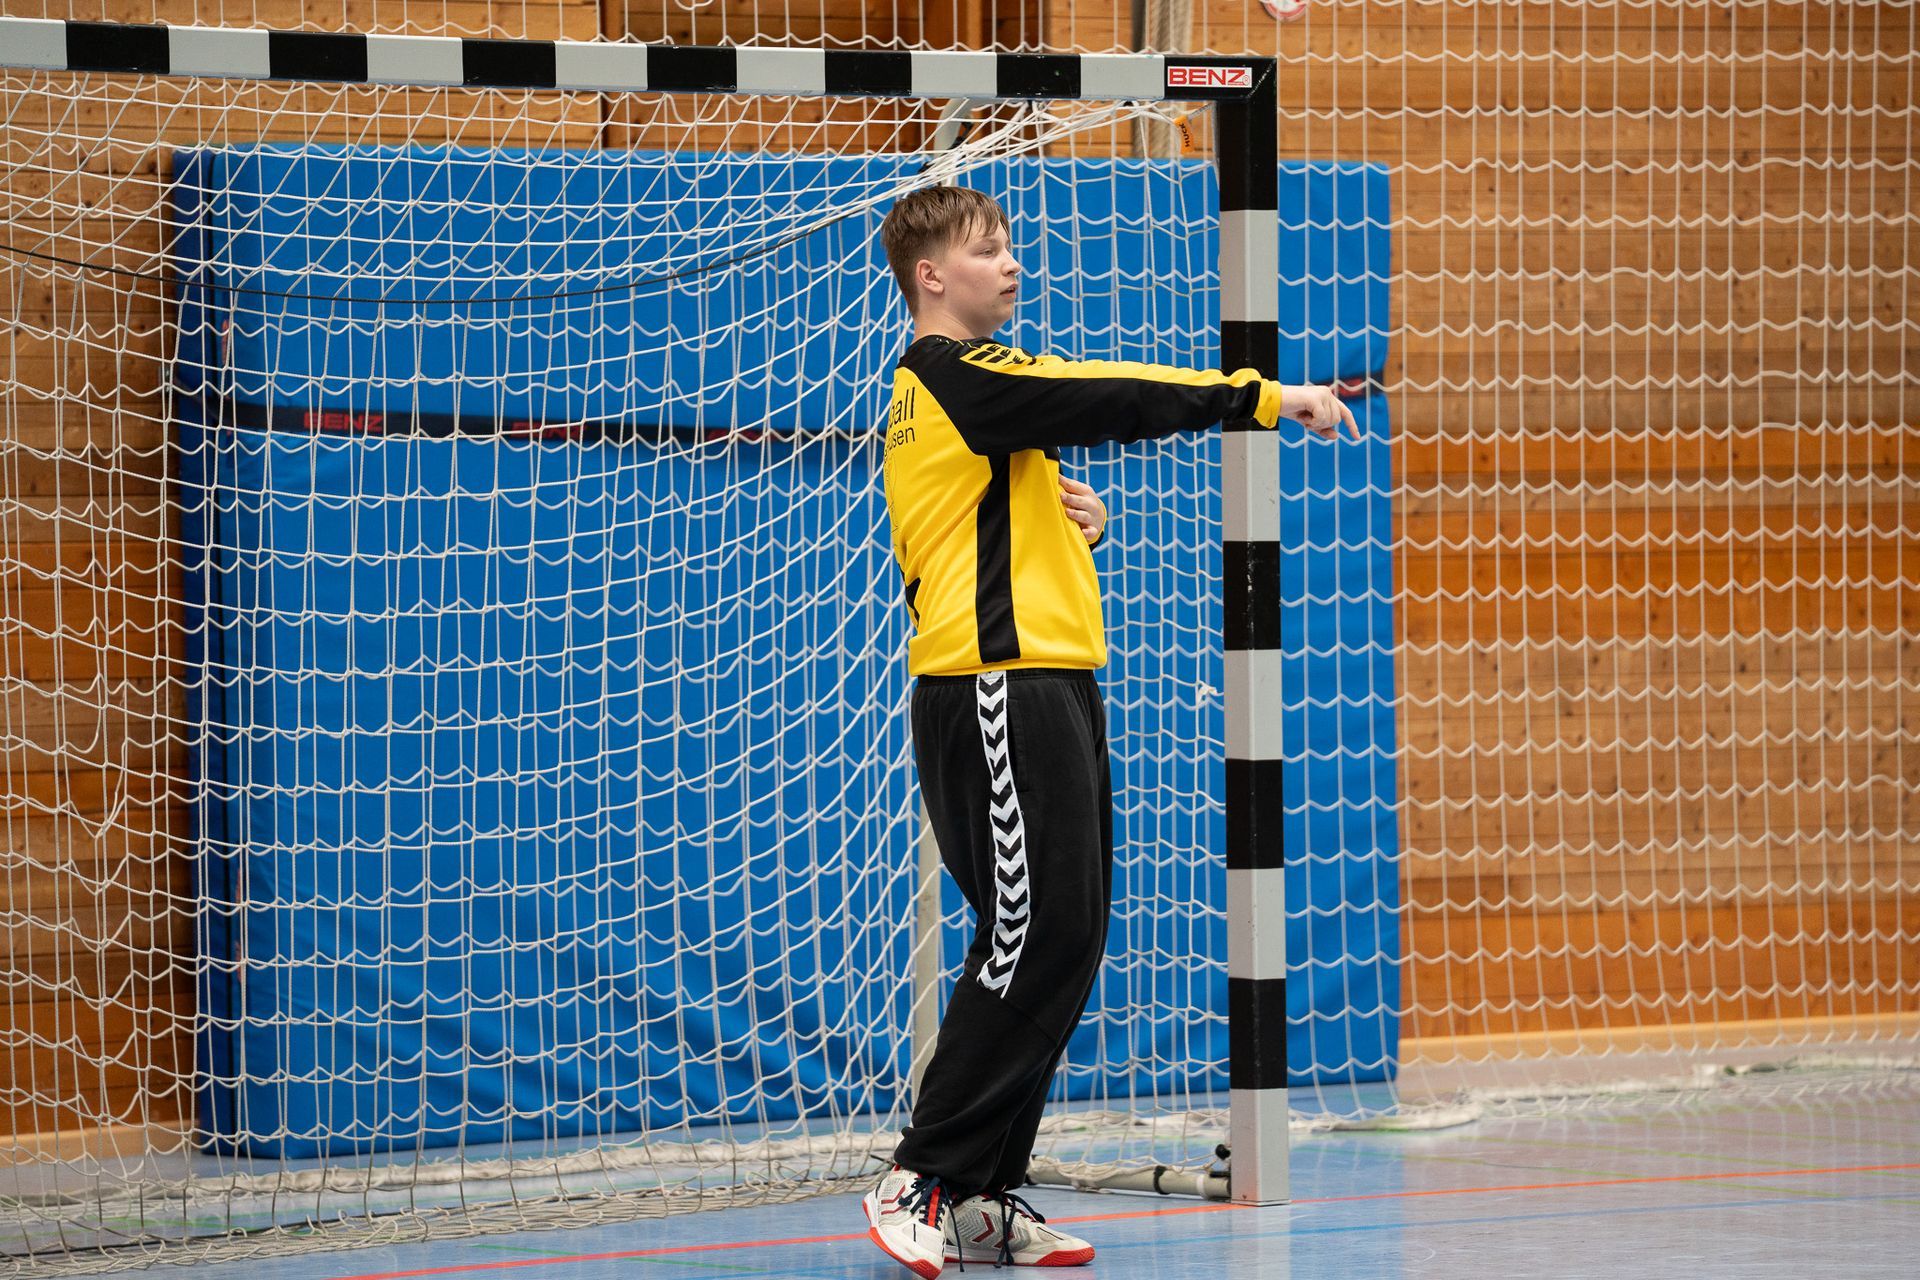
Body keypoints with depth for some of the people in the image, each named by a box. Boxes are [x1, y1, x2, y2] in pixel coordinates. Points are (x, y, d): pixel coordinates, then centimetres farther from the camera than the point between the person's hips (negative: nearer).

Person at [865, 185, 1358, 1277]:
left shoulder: (965, 390, 23)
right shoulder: (952, 373, -9)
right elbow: (1110, 401, -18)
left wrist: (1072, 522, 7)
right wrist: (1265, 398, -18)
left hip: (1046, 687, 10)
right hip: (998, 691, -10)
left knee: (1064, 944, 7)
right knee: (1036, 937, -13)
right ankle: (925, 1181, -10)